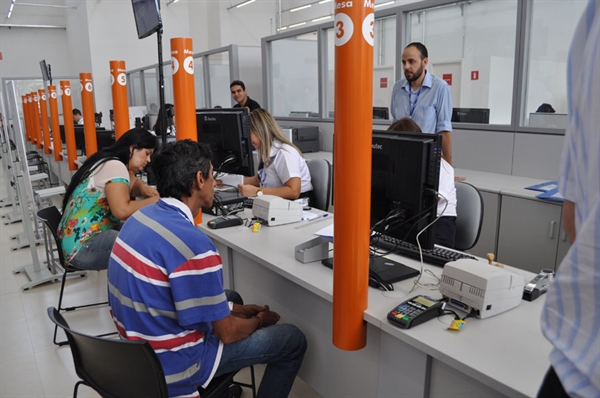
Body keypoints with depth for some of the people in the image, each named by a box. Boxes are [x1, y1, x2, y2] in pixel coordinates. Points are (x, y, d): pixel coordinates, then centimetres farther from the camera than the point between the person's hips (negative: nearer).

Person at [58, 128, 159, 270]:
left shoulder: (109, 162, 12)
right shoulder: (114, 166, -17)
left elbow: (134, 184, 24)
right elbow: (122, 211, -29)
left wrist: (144, 189, 1)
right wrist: (156, 200, -17)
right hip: (82, 246, -11)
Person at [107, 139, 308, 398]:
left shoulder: (142, 216, -3)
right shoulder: (192, 243, -30)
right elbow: (227, 332, -19)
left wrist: (232, 308, 11)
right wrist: (259, 320, 1)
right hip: (172, 365, -8)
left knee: (230, 299, 29)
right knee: (294, 340, 2)